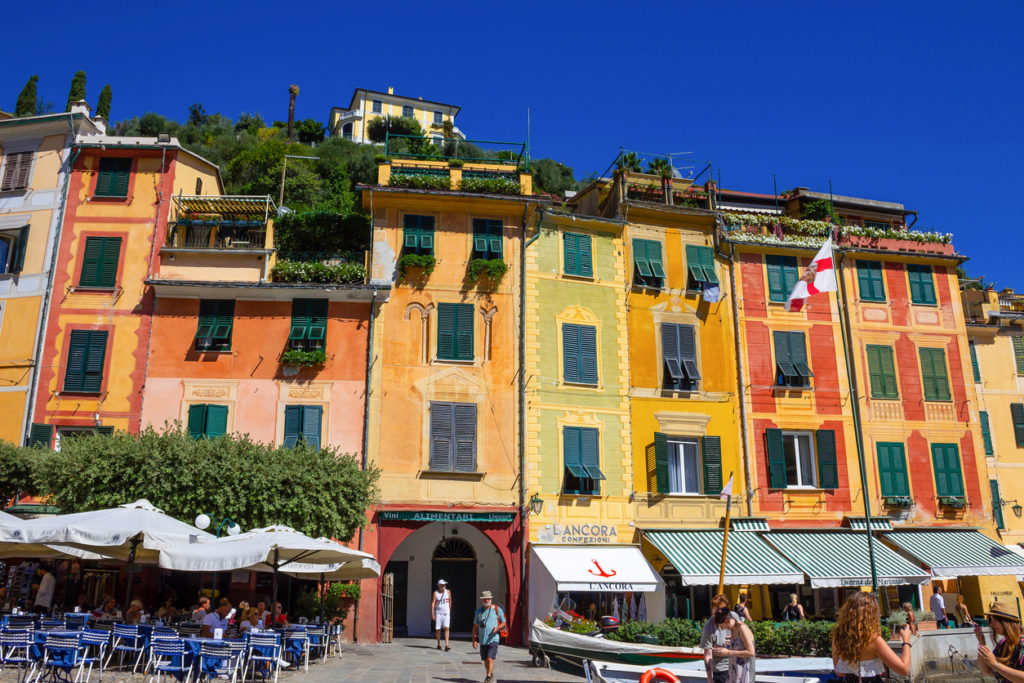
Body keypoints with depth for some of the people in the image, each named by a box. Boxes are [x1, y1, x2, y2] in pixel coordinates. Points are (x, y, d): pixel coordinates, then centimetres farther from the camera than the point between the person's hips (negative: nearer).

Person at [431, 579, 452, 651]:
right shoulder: (435, 593, 0)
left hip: (446, 613, 0)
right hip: (438, 613, 0)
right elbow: (433, 603, -4)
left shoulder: (448, 592, 6)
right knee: (438, 629, 4)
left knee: (446, 628, -12)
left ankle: (446, 645, -15)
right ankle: (439, 644, 22)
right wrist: (432, 613, -12)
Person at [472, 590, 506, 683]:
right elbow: (475, 626, 12)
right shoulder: (478, 611, 9)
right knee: (485, 660, 13)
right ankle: (491, 675, 35)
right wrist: (474, 639, 6)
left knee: (490, 658, -16)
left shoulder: (497, 609, -1)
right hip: (482, 640, 4)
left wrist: (498, 628, -16)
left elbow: (504, 623, 4)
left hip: (493, 639, -4)